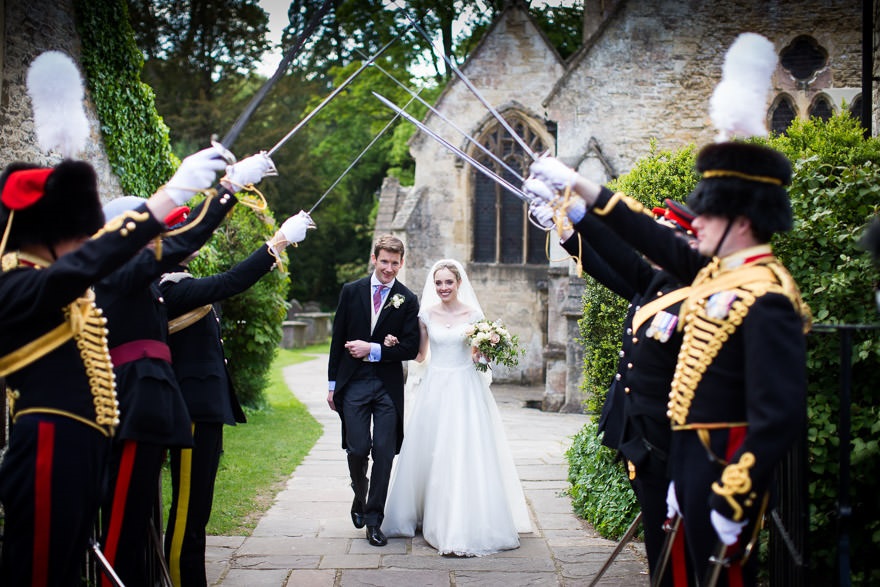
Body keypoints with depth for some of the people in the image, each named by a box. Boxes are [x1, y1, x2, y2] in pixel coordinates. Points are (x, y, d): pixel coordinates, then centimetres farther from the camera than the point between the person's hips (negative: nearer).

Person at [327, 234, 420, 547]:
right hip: (353, 384, 1)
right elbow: (338, 340, 8)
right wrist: (332, 384, 7)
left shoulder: (408, 300, 2)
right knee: (358, 449, -3)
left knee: (384, 453, 0)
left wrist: (373, 350, -13)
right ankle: (360, 495, 29)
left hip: (388, 387, 0)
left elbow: (411, 348, -3)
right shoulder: (351, 292, 5)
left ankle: (374, 521, 10)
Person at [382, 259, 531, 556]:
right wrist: (397, 345, -3)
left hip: (466, 389, -2)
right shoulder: (426, 315, 6)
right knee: (431, 454, 4)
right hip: (435, 389, 2)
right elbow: (420, 355, 13)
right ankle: (432, 517, 19)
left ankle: (466, 525, -3)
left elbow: (480, 353, 9)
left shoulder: (473, 314, 2)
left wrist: (482, 351, -13)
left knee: (466, 453, -7)